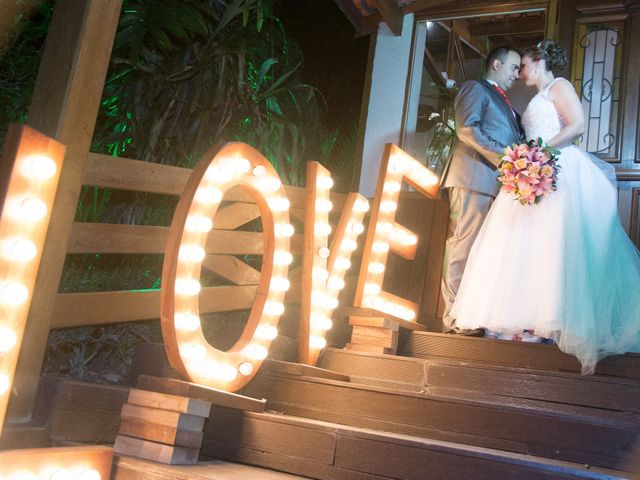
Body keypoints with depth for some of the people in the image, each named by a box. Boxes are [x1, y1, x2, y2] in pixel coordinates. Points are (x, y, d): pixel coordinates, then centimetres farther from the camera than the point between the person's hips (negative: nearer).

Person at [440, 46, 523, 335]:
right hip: (475, 176, -9)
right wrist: (500, 156, -16)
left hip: (499, 182, 9)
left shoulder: (505, 103, 33)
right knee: (464, 245, -12)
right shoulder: (475, 88, 6)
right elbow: (466, 128, -10)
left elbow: (514, 139, 27)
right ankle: (454, 318, -11)